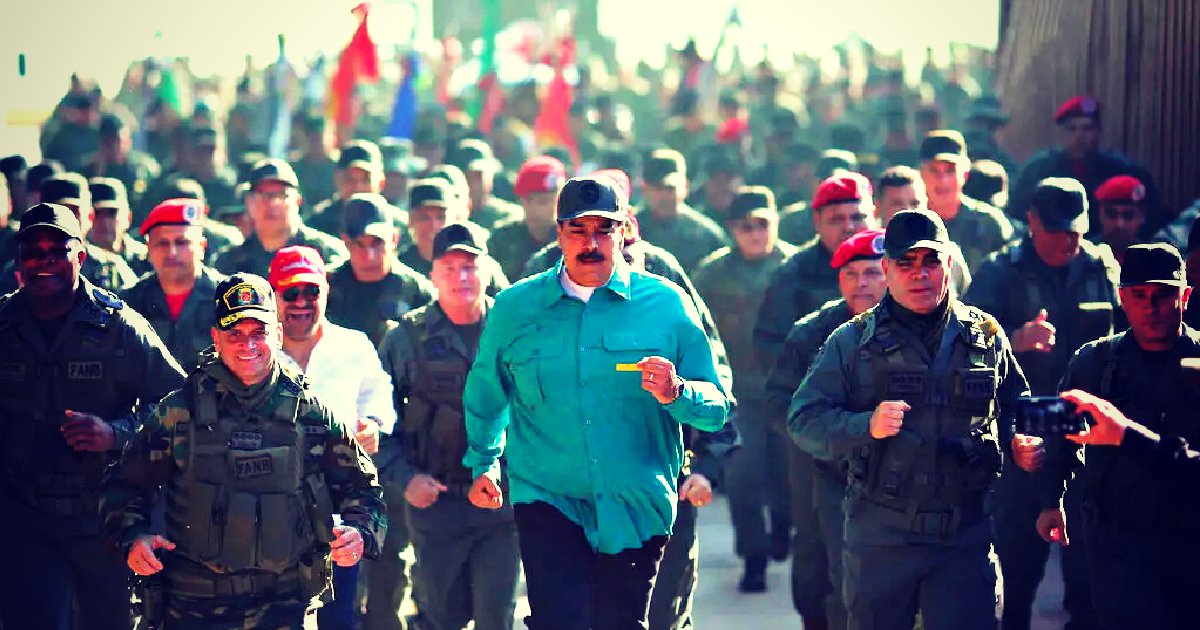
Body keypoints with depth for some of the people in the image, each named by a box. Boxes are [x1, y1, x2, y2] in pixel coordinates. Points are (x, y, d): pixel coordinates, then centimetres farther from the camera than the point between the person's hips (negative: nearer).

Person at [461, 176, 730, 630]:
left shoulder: (666, 304, 0)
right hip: (547, 501, 0)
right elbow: (485, 395, 23)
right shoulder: (514, 308, 5)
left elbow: (716, 408, -2)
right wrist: (483, 464, 23)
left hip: (637, 505, 1)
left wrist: (676, 393, -21)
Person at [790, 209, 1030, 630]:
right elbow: (804, 419, -3)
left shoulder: (986, 336, 9)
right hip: (880, 536, -1)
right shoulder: (853, 341, 3)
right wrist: (866, 426, -20)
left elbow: (1016, 409, 20)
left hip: (966, 536, 1)